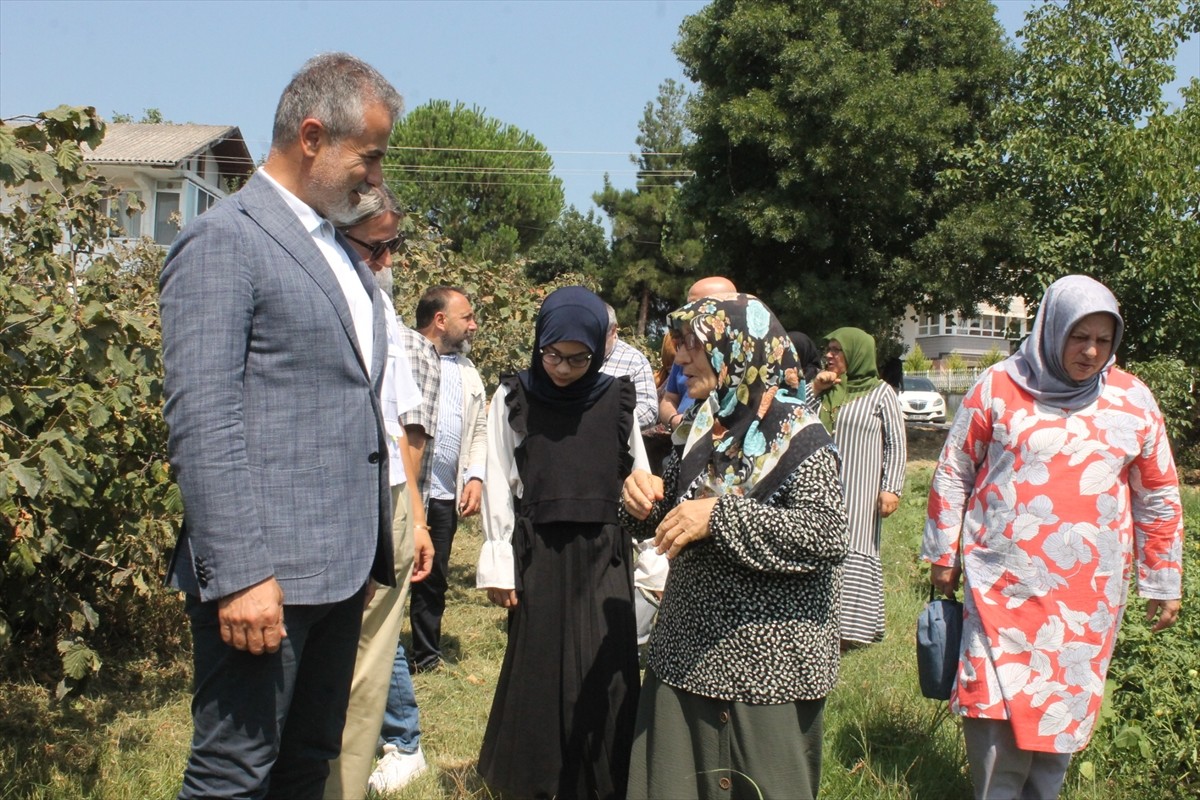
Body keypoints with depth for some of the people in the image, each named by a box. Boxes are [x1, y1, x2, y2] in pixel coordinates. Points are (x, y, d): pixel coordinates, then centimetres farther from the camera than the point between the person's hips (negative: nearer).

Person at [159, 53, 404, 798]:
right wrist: (238, 574, -21)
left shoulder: (343, 254, 17)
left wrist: (375, 547, 16)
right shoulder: (223, 242, -9)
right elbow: (202, 422, -16)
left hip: (341, 568, 9)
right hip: (266, 572, -8)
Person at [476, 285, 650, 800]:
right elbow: (498, 486, 2)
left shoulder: (617, 400, 1)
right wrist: (498, 564, -2)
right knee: (535, 670, 7)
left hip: (604, 555, 0)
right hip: (536, 555, 0)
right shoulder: (513, 399, -1)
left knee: (604, 672, 0)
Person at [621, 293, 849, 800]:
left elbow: (829, 534, -23)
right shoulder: (699, 426, 9)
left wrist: (720, 514, -27)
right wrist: (646, 495, -3)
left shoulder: (794, 432, -13)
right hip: (687, 652, 7)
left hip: (767, 662, -7)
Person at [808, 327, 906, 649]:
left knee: (853, 553, -4)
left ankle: (852, 626, 1)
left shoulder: (880, 392, 0)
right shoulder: (824, 389, 15)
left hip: (859, 491, -5)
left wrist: (891, 488, -11)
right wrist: (815, 392, -2)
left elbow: (896, 444, -3)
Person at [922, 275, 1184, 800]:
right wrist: (943, 554, 8)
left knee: (1065, 707, 8)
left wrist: (1162, 582, 12)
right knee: (996, 705, -4)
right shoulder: (999, 387, -2)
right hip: (1003, 582, -1)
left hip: (1090, 592, 2)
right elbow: (953, 474, 6)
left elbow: (1158, 497, 10)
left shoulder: (1133, 400, 3)